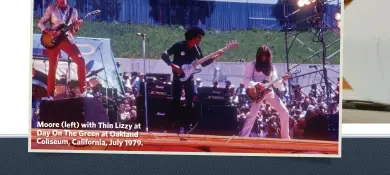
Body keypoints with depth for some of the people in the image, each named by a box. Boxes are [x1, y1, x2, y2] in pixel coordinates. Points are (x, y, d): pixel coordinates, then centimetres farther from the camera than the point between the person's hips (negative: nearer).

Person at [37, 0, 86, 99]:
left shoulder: (73, 11, 10)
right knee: (52, 68, -2)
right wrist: (49, 32, -11)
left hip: (67, 39, 1)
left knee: (80, 60, -17)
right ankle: (50, 95, 8)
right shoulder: (51, 9, 7)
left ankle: (83, 89, -8)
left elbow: (73, 31, 10)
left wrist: (77, 26, -12)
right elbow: (40, 23, 6)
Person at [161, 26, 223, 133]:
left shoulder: (196, 49, 1)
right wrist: (173, 65, -25)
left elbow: (203, 63, 4)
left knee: (189, 102, 3)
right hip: (177, 77, -4)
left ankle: (185, 125, 12)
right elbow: (164, 55, -14)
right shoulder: (179, 46, -14)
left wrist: (215, 57, -8)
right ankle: (174, 125, 5)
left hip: (189, 78, 4)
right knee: (176, 102, -4)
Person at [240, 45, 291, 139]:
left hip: (269, 92, 5)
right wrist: (255, 84, -23)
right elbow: (246, 81, -6)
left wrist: (283, 80, -6)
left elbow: (275, 83, 13)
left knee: (284, 112, 3)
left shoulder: (271, 66, 14)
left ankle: (285, 137, 16)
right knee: (252, 115, -19)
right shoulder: (252, 65, 1)